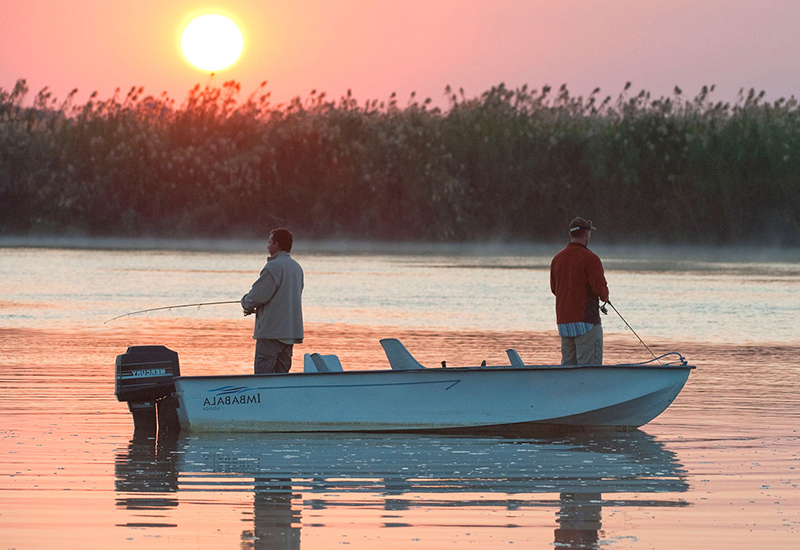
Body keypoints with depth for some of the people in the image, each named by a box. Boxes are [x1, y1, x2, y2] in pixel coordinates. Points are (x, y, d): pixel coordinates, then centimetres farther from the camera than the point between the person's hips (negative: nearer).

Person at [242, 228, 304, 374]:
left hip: (271, 331, -9)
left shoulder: (273, 267, -13)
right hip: (291, 333, 9)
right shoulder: (297, 267, 15)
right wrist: (254, 307, 18)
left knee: (262, 375, -8)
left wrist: (246, 303, 8)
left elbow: (257, 296, -15)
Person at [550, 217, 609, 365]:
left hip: (563, 322, 7)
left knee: (567, 365, 11)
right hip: (585, 321, -7)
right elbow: (599, 288, -16)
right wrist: (605, 296, 5)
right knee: (589, 368, -6)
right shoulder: (590, 258, -11)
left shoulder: (557, 258, 11)